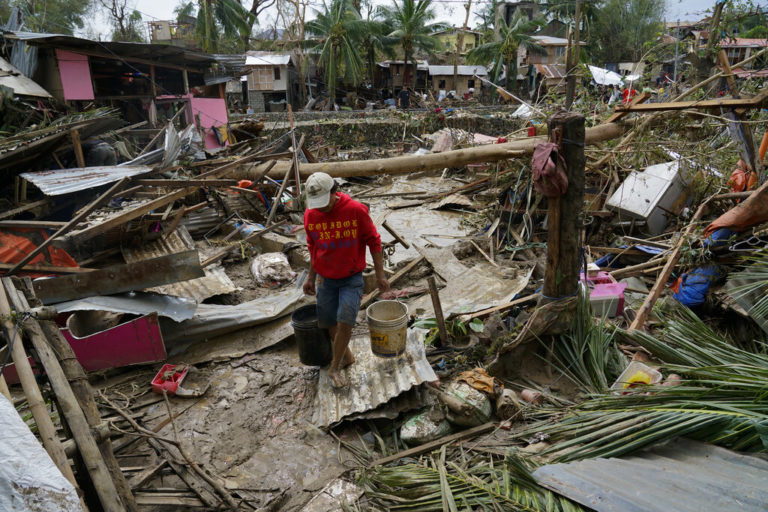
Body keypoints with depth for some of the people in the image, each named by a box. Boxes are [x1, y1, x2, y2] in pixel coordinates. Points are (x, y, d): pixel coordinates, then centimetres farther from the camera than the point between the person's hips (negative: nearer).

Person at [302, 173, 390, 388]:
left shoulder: (356, 210, -17)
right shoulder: (310, 215, -5)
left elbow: (373, 241, -7)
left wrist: (380, 275, -5)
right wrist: (311, 277, 15)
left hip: (352, 278, -4)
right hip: (326, 279, 4)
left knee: (345, 321, -13)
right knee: (329, 323, 10)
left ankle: (335, 367, 10)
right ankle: (346, 356, 36)